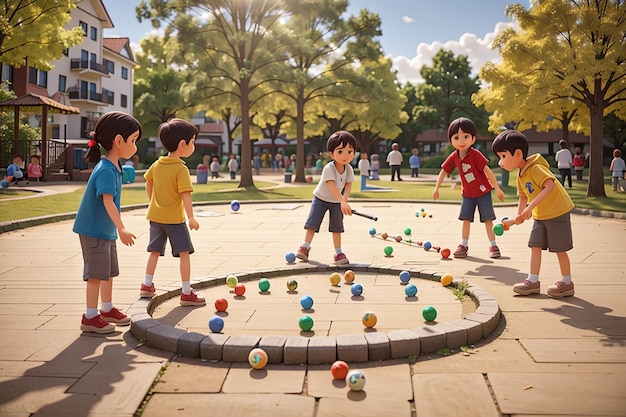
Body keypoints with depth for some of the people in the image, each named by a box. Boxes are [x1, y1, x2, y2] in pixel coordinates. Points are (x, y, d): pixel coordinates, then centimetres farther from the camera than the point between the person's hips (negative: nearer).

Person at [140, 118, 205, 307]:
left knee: (155, 251, 19)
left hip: (155, 215, 7)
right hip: (175, 218, -7)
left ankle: (147, 286, 25)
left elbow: (148, 184, 16)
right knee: (184, 253, -1)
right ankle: (186, 293, 0)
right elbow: (185, 195, -22)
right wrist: (191, 218, -17)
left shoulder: (156, 164, 4)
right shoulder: (181, 169, -18)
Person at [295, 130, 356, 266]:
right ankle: (305, 247, 6)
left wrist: (344, 200, -30)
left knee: (337, 226, 1)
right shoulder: (329, 168, -30)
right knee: (312, 222, -6)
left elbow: (348, 185, -11)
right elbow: (332, 186, -39)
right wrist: (344, 202, -48)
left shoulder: (349, 169, -13)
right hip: (321, 198, -3)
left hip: (337, 201, 3)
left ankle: (338, 253, 7)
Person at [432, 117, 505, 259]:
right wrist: (436, 189, 1)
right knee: (466, 219, 5)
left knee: (487, 219, 1)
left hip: (483, 192, -4)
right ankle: (464, 245, 13)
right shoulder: (453, 157, -7)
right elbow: (443, 172, 3)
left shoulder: (476, 155, -23)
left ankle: (493, 245, 10)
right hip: (467, 194, 4)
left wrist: (497, 189, -19)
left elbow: (487, 171, -21)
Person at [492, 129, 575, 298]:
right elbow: (523, 197, 11)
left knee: (559, 249, 1)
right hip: (540, 216, 8)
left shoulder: (536, 168, -22)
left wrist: (531, 206, -39)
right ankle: (533, 281, 13)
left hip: (557, 213, -8)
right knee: (535, 246, 6)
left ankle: (567, 283, 15)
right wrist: (520, 215, -5)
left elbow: (550, 185, -35)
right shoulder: (521, 175, 5)